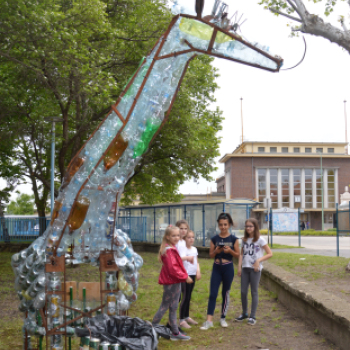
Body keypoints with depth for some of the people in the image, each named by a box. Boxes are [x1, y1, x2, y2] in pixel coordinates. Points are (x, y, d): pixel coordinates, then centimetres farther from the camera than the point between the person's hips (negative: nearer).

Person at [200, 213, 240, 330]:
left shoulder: (233, 239, -2)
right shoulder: (214, 239, 2)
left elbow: (237, 254, 1)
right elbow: (211, 255, 5)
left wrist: (230, 250, -17)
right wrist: (216, 251, -15)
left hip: (228, 268, -1)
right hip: (216, 267, 1)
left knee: (225, 293, 9)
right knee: (213, 294, -6)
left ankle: (223, 318, 23)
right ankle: (209, 320, -6)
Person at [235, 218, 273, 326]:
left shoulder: (260, 240, -5)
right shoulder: (244, 240, 10)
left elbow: (270, 253, -6)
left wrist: (258, 261, -16)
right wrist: (239, 266, 3)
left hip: (255, 268, -5)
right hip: (245, 268, 5)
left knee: (254, 292, 2)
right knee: (243, 291, 6)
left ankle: (252, 316, 10)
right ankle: (244, 314, 23)